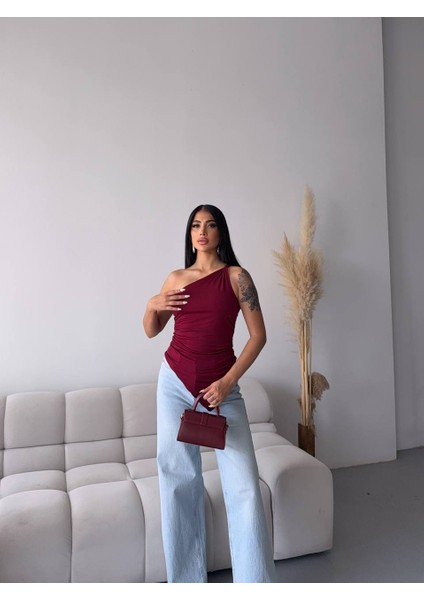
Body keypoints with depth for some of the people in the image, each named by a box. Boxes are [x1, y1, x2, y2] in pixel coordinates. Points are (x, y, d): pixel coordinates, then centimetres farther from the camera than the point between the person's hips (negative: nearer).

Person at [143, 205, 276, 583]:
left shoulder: (236, 276, -2)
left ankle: (256, 583, 11)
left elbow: (258, 335, -5)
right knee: (178, 480, 9)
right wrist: (151, 306, -4)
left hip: (222, 387, -3)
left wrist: (227, 382, -12)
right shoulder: (175, 279, 7)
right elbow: (151, 331, 17)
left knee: (244, 485, -7)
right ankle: (186, 580, 27)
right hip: (175, 383, 3)